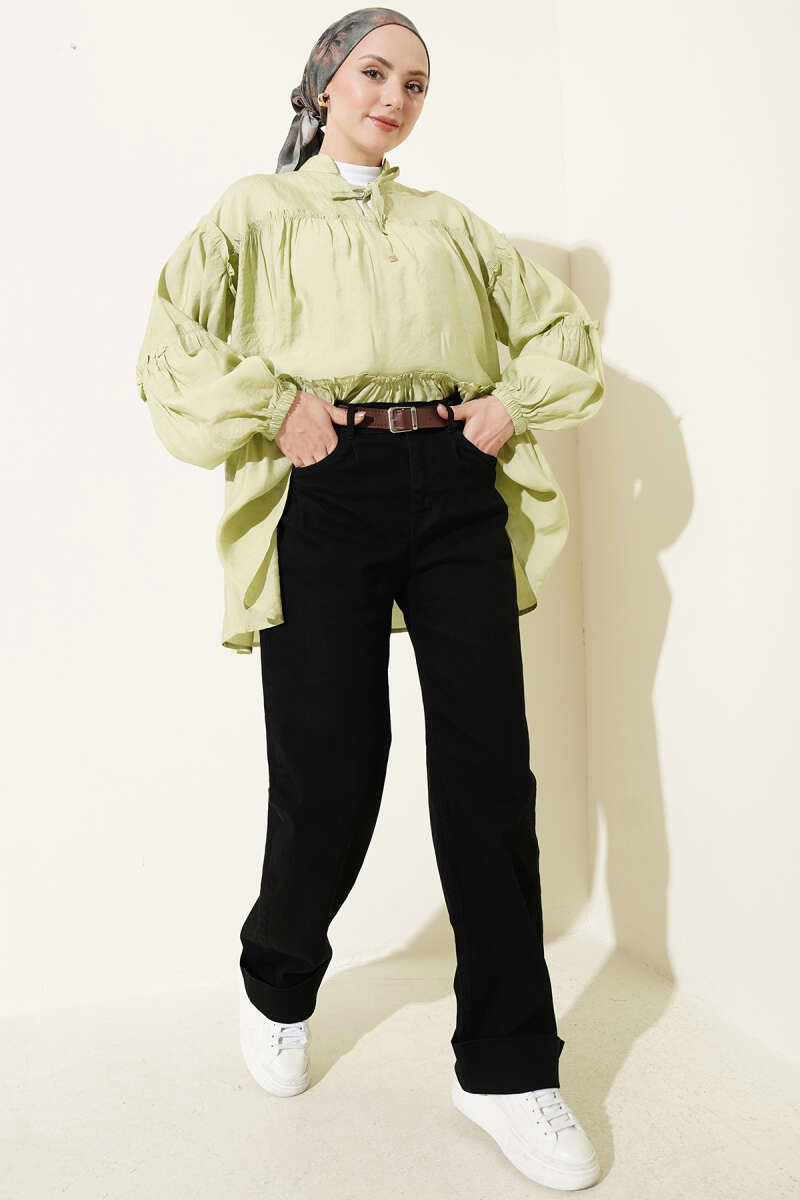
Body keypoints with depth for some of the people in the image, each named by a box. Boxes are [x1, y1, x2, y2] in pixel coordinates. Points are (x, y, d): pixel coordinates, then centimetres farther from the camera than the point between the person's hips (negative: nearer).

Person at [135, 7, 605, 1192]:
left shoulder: (451, 224, 23)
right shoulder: (259, 213, 13)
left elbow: (565, 327, 22)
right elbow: (170, 341, -2)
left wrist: (513, 402, 6)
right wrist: (275, 407, -12)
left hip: (456, 493, 3)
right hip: (329, 499, -3)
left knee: (490, 767, -3)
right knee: (331, 774, -3)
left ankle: (508, 1069, 10)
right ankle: (277, 986, 31)